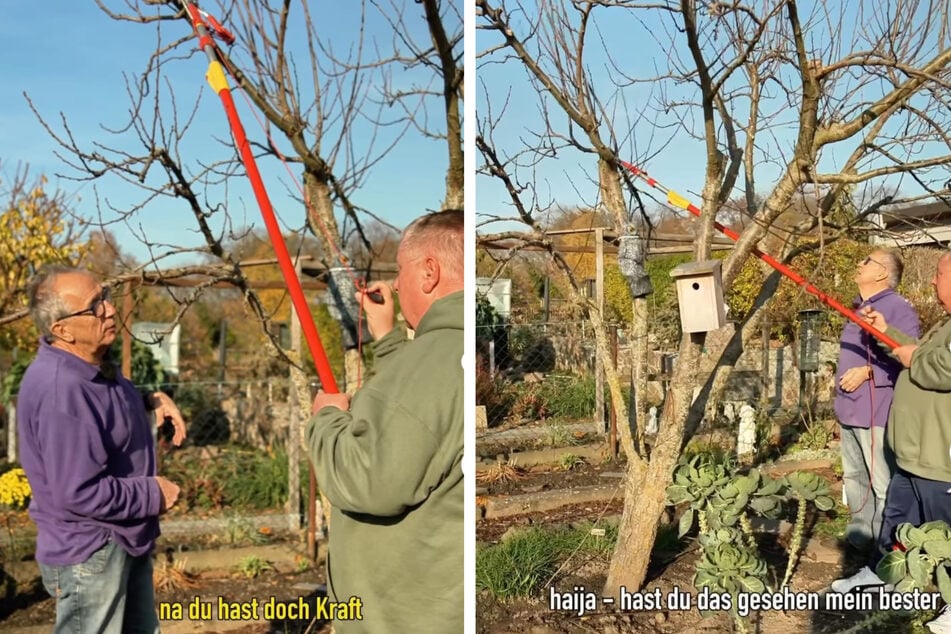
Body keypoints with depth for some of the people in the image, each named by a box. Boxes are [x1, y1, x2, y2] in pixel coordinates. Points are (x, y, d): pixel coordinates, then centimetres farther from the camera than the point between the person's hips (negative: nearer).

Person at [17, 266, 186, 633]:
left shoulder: (90, 362, 0)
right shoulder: (61, 391, -30)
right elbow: (78, 494, -32)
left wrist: (149, 400, 4)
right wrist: (153, 494, -19)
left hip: (124, 539, 10)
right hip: (89, 552, -10)